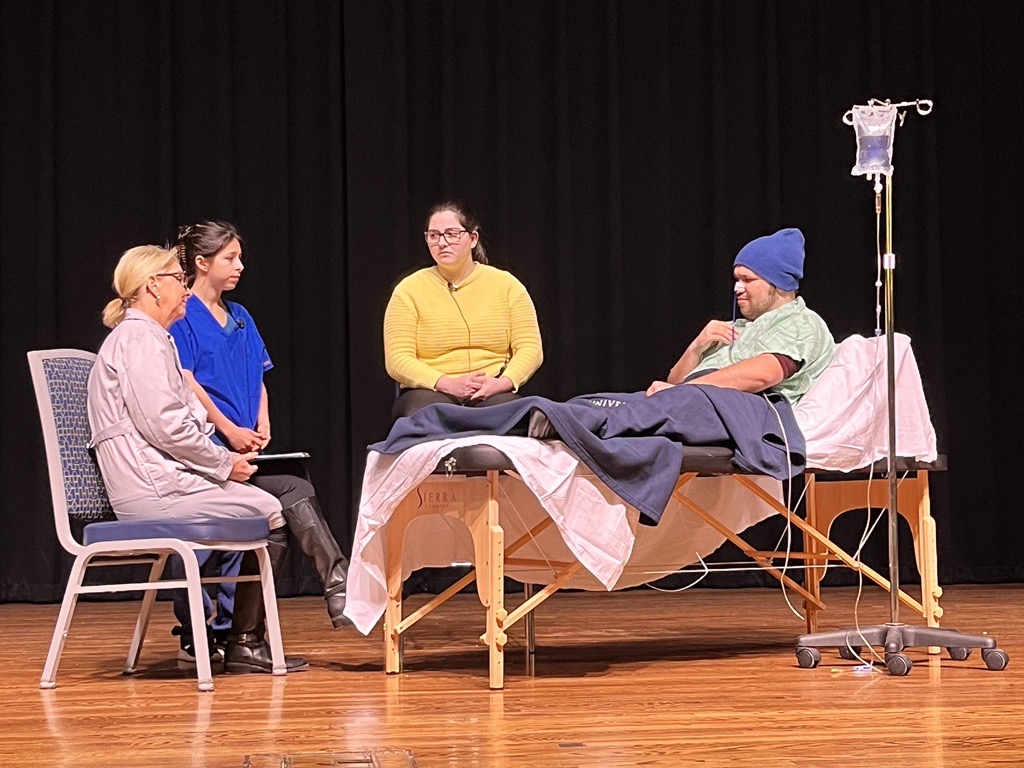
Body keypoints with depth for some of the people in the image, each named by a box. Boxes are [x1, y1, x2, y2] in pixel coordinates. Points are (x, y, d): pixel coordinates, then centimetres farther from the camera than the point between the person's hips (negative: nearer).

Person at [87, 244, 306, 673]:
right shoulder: (139, 338, -9)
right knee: (271, 513, -13)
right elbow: (164, 426, -18)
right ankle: (243, 643, -7)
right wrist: (225, 463, -8)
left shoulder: (149, 338, 26)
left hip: (162, 481, 10)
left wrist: (223, 459, 11)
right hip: (153, 489, -10)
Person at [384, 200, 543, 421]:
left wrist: (503, 382, -15)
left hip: (491, 393, 1)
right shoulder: (409, 290, 5)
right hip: (430, 391, -1)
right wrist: (447, 384, -18)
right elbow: (397, 359, -3)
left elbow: (530, 348, 5)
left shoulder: (506, 285, 10)